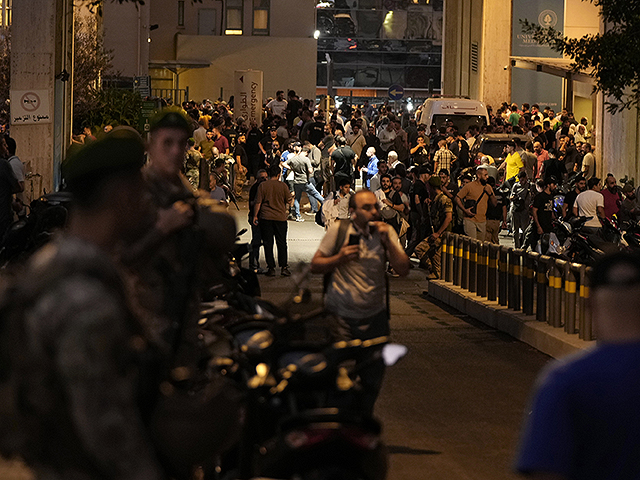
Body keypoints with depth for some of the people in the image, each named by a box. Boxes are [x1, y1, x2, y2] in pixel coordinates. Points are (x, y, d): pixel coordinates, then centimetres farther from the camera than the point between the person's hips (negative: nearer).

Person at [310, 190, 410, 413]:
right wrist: (340, 258, -19)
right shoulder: (338, 230, -7)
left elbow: (403, 269, -7)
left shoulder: (386, 232, 0)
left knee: (373, 379, 10)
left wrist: (387, 241, -18)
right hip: (340, 317, -3)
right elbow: (315, 265, -2)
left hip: (374, 317, 3)